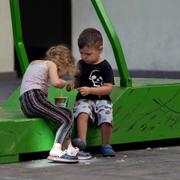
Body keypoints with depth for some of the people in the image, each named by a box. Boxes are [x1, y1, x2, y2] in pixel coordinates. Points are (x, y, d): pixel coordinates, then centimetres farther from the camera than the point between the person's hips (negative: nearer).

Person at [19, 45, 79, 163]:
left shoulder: (34, 63, 30)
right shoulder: (51, 64, 7)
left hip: (25, 104, 9)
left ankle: (69, 148, 1)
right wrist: (63, 82, 12)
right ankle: (56, 151, -35)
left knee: (68, 113, 13)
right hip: (34, 97, -9)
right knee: (66, 120, -15)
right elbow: (56, 82, -10)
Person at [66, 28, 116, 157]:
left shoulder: (105, 66, -2)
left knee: (106, 117, -28)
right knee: (82, 112, -31)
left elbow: (108, 88, -8)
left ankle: (106, 145, -8)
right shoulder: (81, 65, 11)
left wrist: (90, 90, -17)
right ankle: (81, 141, -42)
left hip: (101, 99, -2)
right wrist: (73, 84, 3)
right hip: (84, 100, 2)